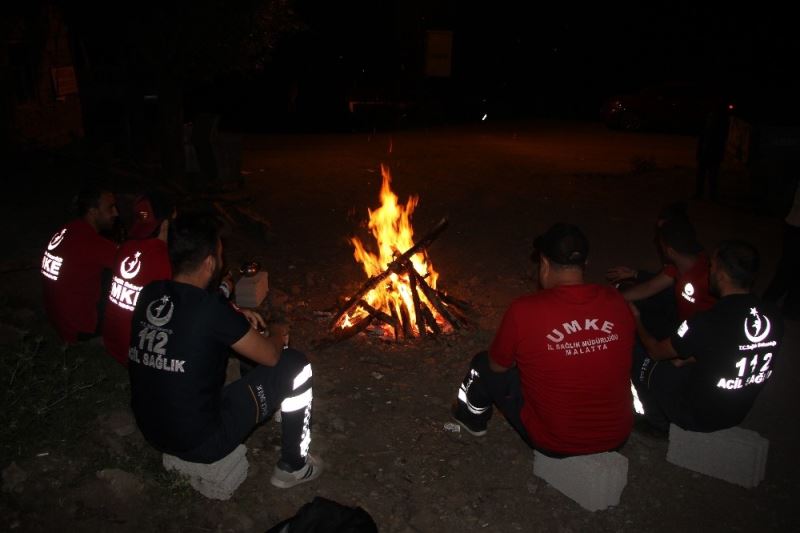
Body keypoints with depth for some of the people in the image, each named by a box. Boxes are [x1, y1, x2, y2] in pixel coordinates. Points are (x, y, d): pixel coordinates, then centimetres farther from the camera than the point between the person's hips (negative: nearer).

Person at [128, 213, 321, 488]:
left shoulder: (149, 294, -5)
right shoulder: (212, 310, -24)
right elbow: (270, 356, -12)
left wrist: (235, 314, 7)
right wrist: (279, 336, 10)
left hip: (149, 429, 7)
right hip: (200, 443, -7)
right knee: (295, 365, 0)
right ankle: (292, 466, 15)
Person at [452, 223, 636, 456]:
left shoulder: (524, 310, -24)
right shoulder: (616, 302, -11)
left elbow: (498, 366, -6)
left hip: (555, 442, -4)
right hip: (617, 436, 4)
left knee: (483, 365, 15)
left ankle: (472, 418, 43)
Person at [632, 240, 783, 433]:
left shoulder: (705, 323, -33)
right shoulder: (772, 317, -15)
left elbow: (656, 352, -13)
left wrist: (636, 321, 4)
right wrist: (687, 359, 8)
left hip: (699, 417, -6)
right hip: (738, 415, 6)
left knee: (644, 366, 12)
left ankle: (661, 426, 29)